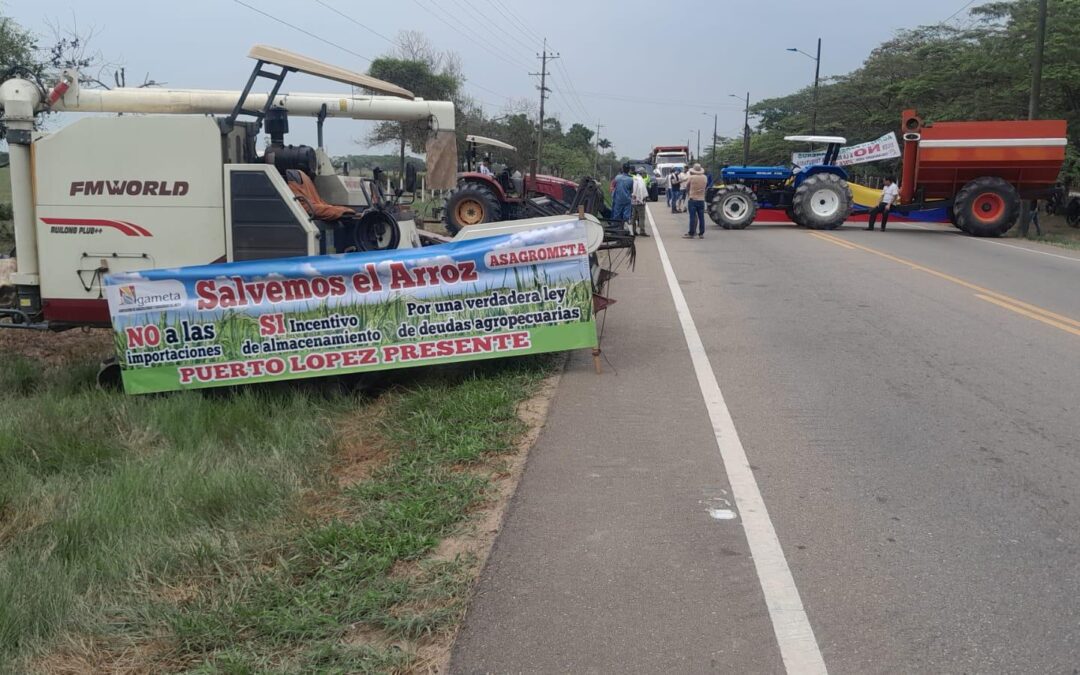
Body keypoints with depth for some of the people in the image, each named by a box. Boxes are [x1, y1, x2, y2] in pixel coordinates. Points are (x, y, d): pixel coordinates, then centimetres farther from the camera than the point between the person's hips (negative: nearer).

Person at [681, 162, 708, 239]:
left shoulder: (691, 177, -10)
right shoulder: (704, 178, 1)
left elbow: (686, 185, 4)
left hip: (692, 199, -3)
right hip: (701, 200, 3)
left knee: (692, 217, -2)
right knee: (701, 217, 5)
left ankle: (691, 234, -1)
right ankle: (701, 234, 8)